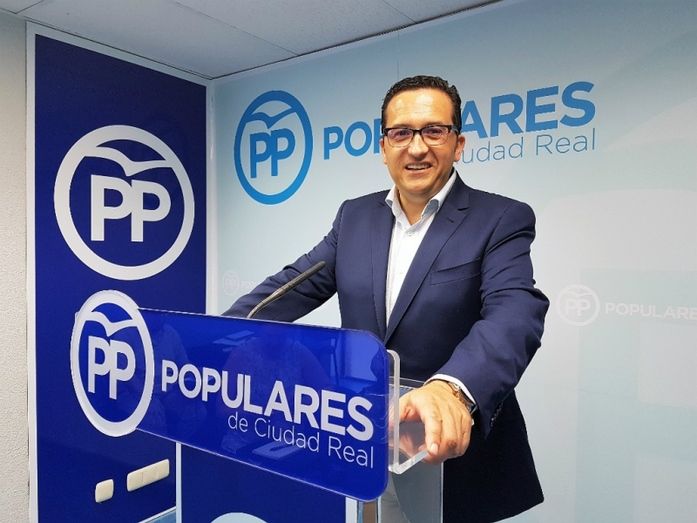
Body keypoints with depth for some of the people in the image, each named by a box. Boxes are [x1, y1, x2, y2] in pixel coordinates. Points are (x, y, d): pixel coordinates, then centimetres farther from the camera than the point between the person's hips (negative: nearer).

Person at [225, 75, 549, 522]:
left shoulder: (502, 220, -10)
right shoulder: (355, 216, 4)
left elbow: (514, 313, -26)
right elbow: (293, 288, 2)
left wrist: (452, 389, -45)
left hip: (456, 454, -3)